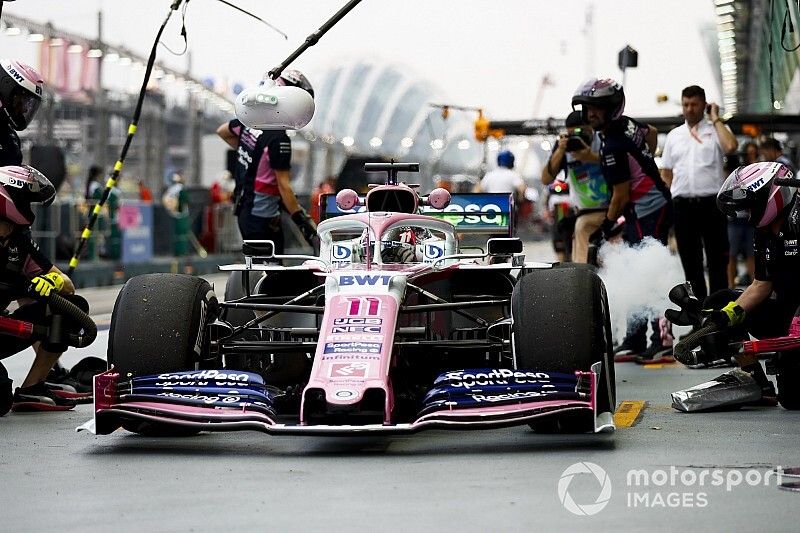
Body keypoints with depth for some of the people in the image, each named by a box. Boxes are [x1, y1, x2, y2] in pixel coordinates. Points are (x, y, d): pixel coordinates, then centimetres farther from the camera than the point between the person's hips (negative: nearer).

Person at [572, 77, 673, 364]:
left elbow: (621, 195, -17)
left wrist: (607, 225, -4)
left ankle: (663, 341, -13)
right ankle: (634, 340, 16)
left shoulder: (613, 147, -21)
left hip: (647, 212, -10)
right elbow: (652, 134, 30)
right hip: (656, 203, 10)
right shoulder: (626, 123, 7)